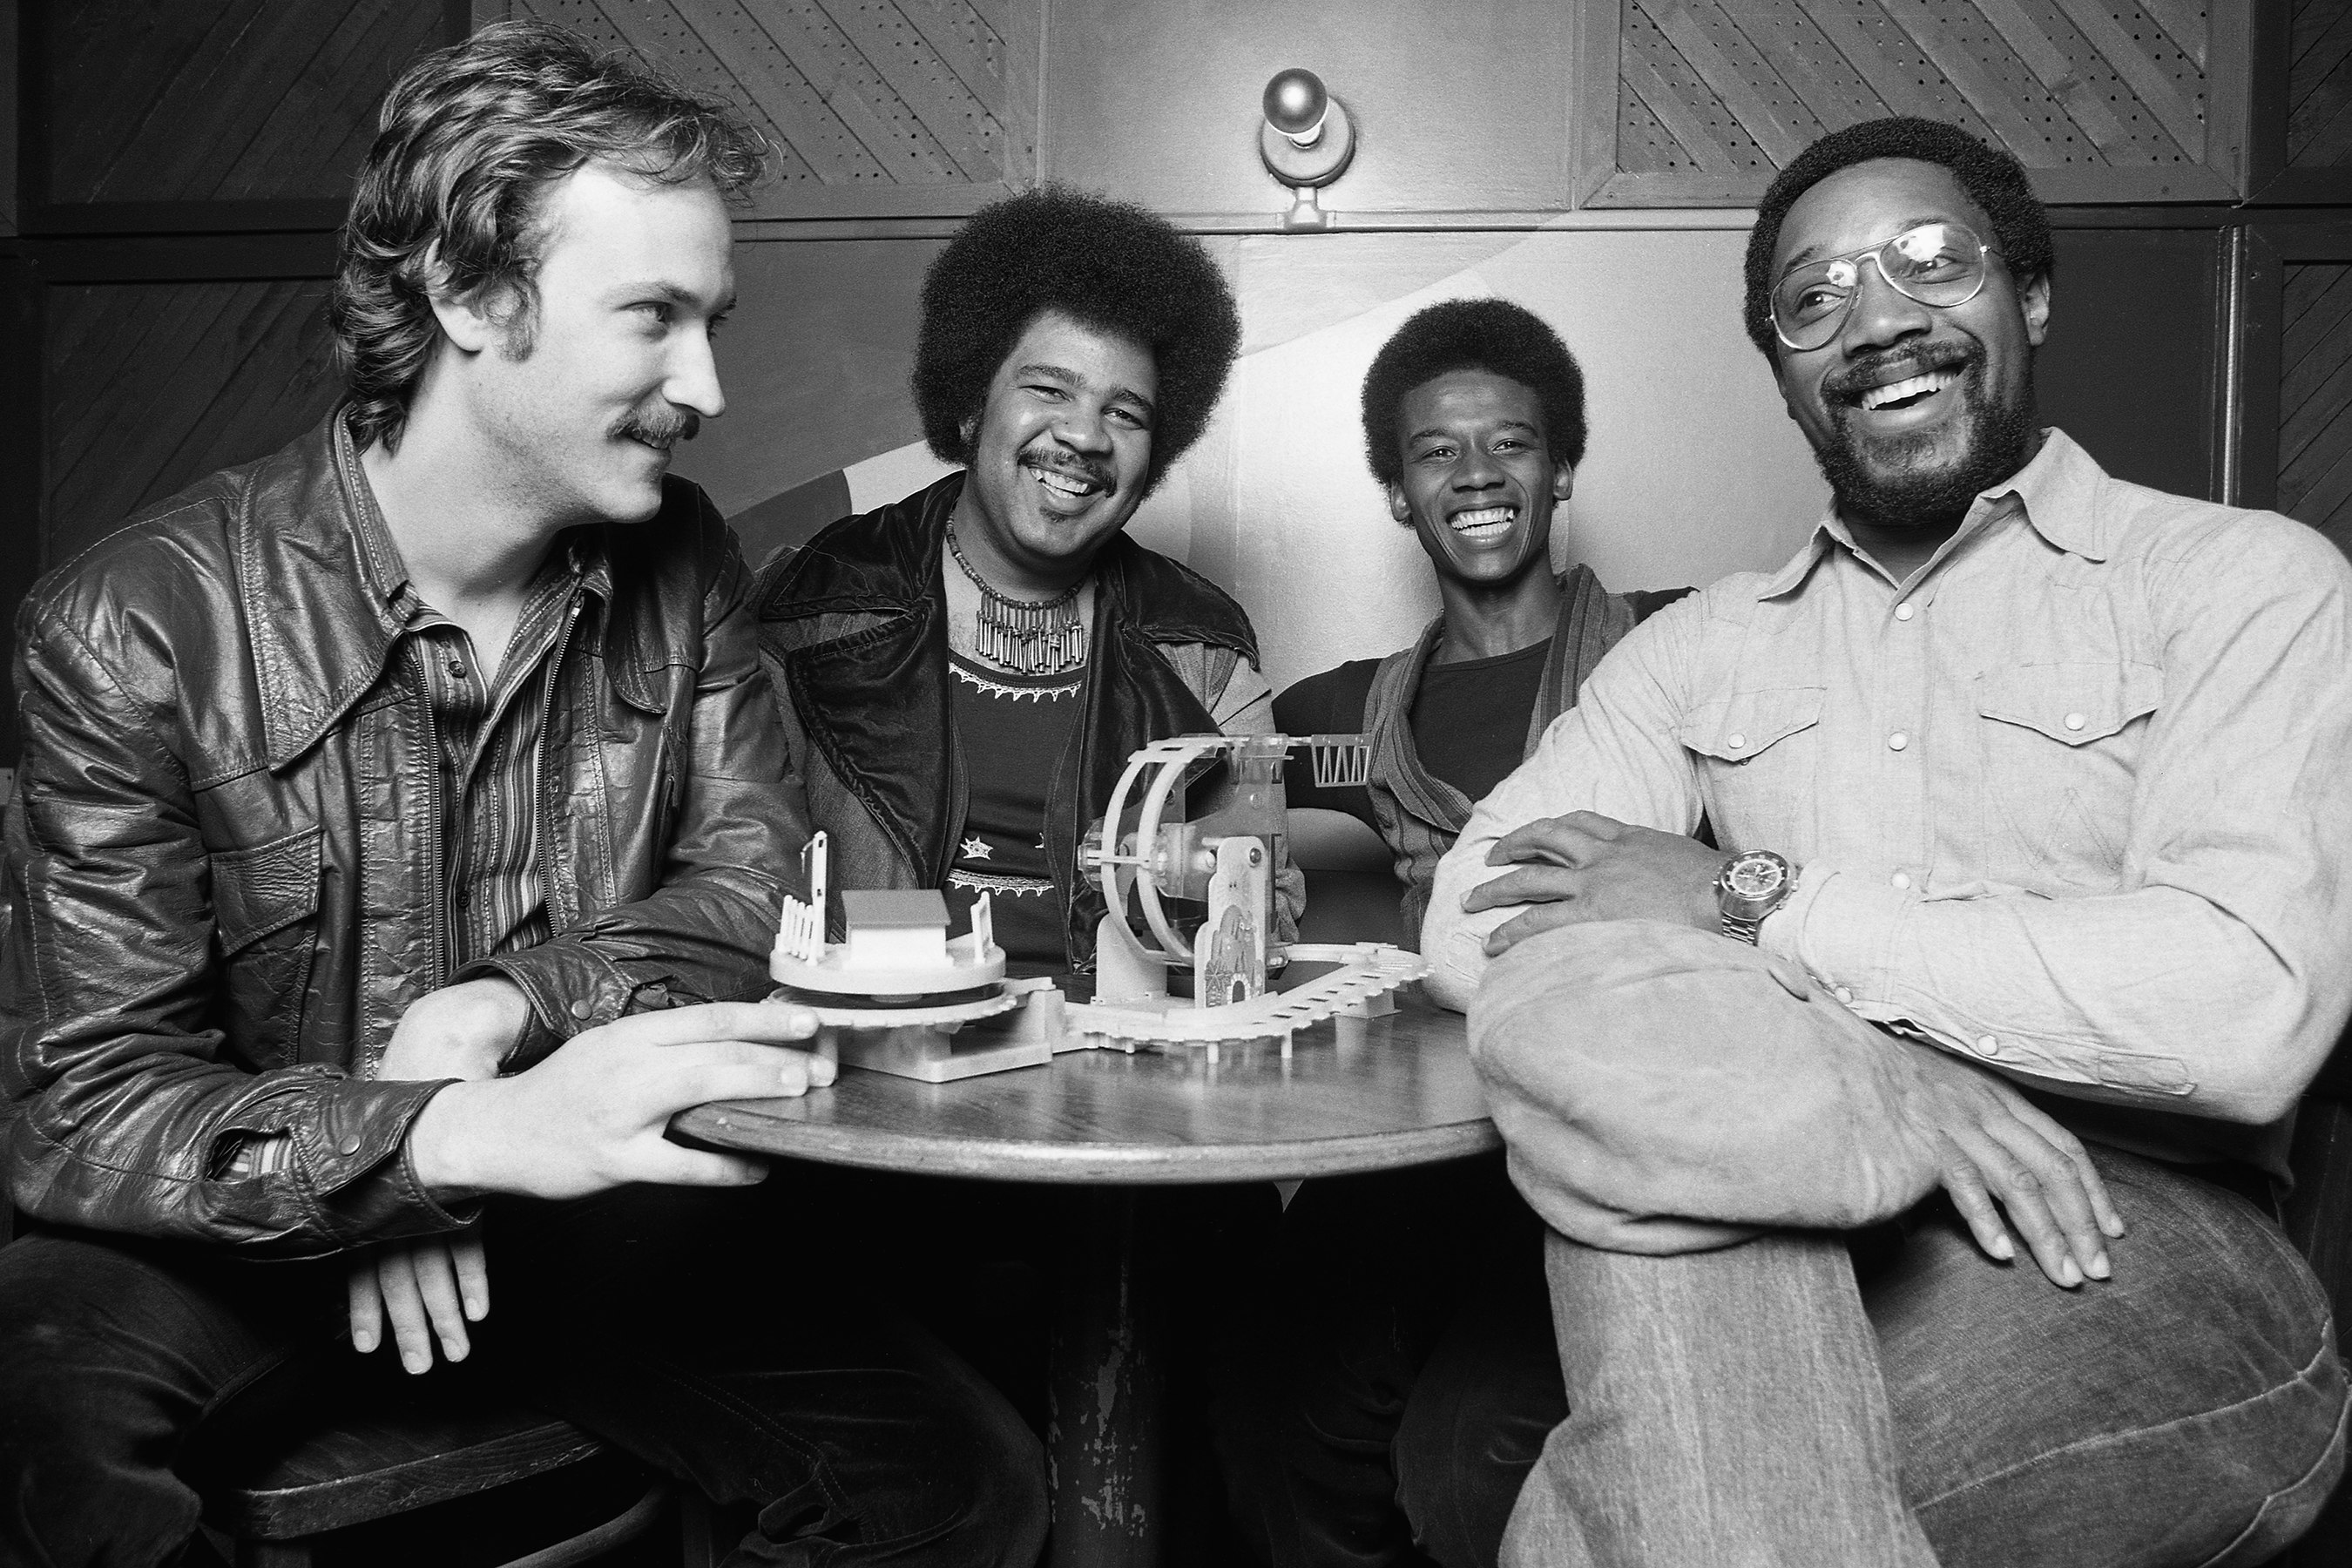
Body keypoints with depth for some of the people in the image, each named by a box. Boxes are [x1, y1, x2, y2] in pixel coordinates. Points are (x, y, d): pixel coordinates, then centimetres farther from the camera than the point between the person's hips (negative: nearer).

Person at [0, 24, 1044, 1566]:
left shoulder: (681, 565, -2)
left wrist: (489, 1010, -21)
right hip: (252, 1241, -3)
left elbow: (759, 875, -4)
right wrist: (452, 1139, -37)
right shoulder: (137, 630, -17)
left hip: (592, 1225, 4)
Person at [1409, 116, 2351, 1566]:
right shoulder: (1707, 647, 14)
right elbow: (1473, 925, -1)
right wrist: (1877, 1074, -17)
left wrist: (1755, 898, -13)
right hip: (1774, 1252, 4)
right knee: (1566, 994, -29)